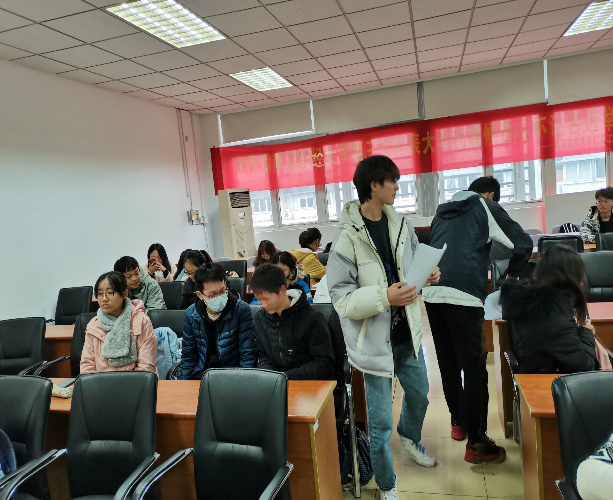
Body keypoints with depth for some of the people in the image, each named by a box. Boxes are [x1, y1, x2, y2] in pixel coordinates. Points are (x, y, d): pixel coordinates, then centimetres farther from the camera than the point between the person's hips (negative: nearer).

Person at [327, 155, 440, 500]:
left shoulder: (401, 225, 0)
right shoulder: (348, 237, -19)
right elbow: (341, 297, -20)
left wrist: (428, 275, -8)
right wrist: (384, 296, -31)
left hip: (407, 334, 7)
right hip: (375, 340, -6)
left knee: (419, 395, 29)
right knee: (381, 422, 6)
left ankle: (410, 437, 62)